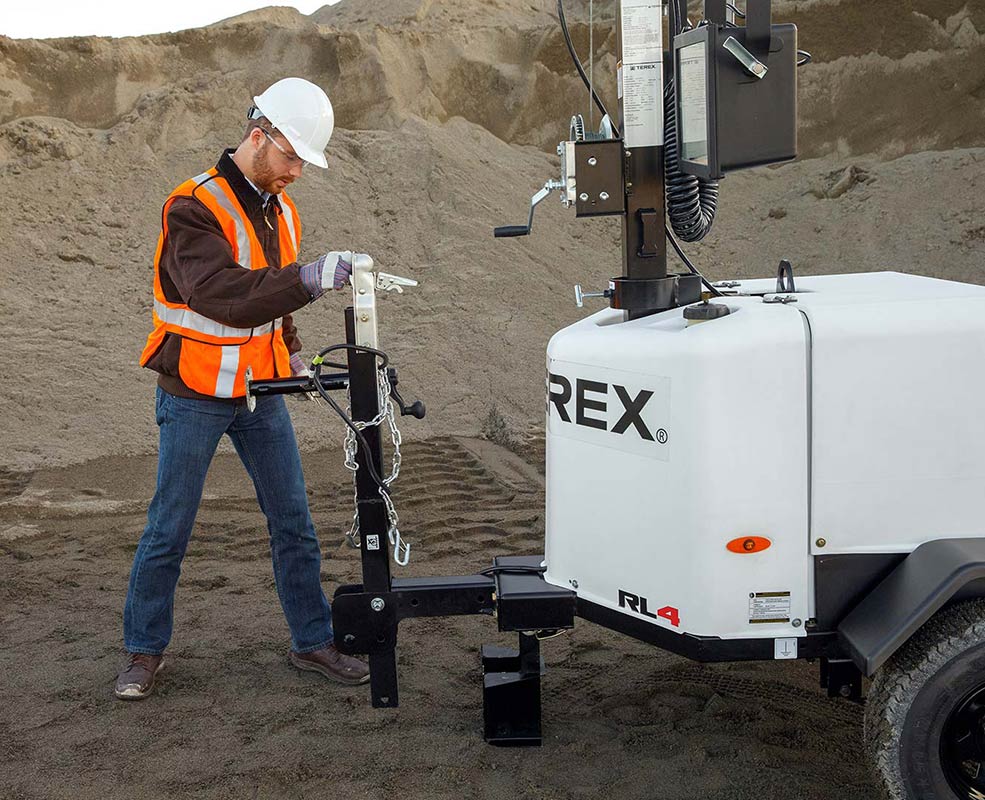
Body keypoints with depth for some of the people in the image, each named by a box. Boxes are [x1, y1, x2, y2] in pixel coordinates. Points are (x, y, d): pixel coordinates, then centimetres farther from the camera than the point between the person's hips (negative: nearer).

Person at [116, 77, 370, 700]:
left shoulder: (279, 207, 7)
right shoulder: (195, 206, -19)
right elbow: (219, 295, -35)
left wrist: (291, 349, 9)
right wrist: (309, 279, -44)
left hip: (260, 391, 6)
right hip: (195, 396, -6)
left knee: (294, 522, 7)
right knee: (169, 530, 4)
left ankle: (312, 642, 20)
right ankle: (145, 650, 21)